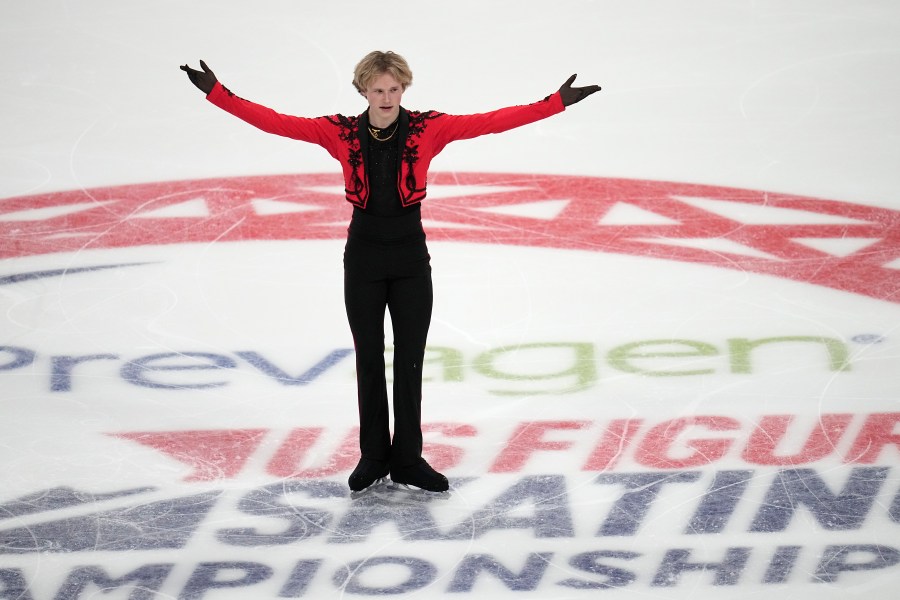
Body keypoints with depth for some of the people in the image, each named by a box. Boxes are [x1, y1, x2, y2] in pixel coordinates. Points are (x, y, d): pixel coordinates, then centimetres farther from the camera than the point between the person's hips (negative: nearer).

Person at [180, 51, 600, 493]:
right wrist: (217, 93, -13)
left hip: (410, 257, 0)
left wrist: (556, 103, -19)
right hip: (363, 257, 0)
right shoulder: (341, 133, -5)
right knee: (369, 360, 9)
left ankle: (407, 460, 15)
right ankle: (373, 457, 20)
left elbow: (492, 122, -12)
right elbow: (276, 122, -8)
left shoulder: (427, 128, -7)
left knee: (410, 361, 6)